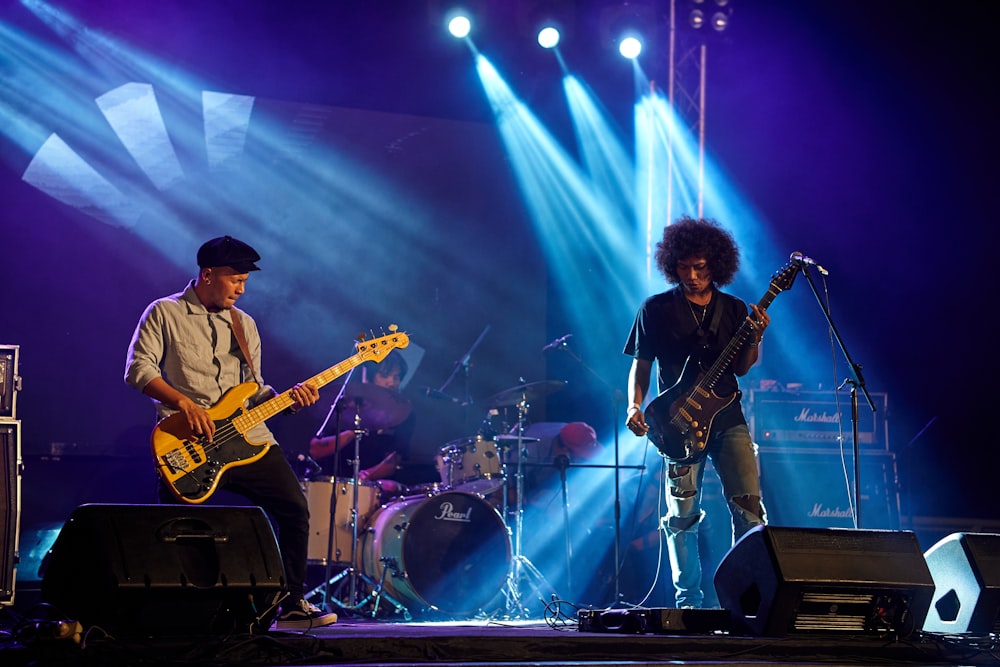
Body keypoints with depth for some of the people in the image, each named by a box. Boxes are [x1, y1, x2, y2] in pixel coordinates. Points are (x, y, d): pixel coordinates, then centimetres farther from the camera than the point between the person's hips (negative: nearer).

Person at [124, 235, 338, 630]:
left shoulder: (244, 325, 19)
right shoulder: (165, 313, 4)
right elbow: (138, 369, -6)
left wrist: (287, 399, 0)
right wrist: (185, 404, -16)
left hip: (245, 436, 5)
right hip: (188, 443, -5)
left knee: (294, 508, -6)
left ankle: (292, 605, 4)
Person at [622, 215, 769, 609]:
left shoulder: (734, 310, 11)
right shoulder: (656, 309, 4)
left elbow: (740, 368, 9)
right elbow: (641, 365, 6)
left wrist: (755, 340, -10)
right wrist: (635, 406, -9)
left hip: (728, 419, 2)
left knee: (749, 506, -8)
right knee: (682, 514, 0)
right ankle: (689, 600, 9)